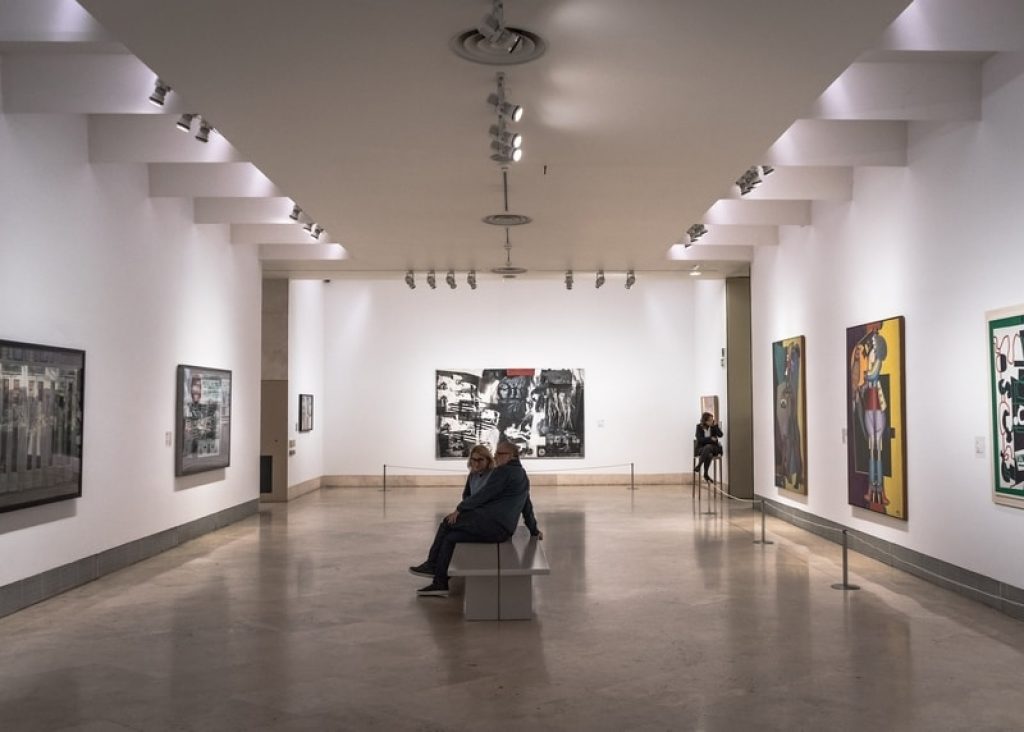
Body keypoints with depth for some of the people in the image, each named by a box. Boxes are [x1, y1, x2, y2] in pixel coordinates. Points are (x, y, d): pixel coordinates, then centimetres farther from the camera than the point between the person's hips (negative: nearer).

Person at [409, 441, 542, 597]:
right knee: (449, 537, 11)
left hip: (492, 523, -10)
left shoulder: (503, 472, -9)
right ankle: (440, 583, 9)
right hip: (504, 530, 10)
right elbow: (527, 506, 31)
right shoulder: (522, 475, 22)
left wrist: (459, 509, -2)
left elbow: (482, 495, -11)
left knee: (448, 523, 1)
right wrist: (534, 530, 40)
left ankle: (431, 565, 11)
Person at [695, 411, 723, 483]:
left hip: (713, 448, 1)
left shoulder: (714, 426, 5)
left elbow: (720, 435, -9)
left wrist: (715, 425, -15)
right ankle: (705, 474, -32)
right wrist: (710, 439, -17)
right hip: (701, 448, -1)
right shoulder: (699, 427, 0)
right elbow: (700, 439, -10)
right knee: (708, 455, -37)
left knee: (708, 447, -36)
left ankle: (699, 466, -30)